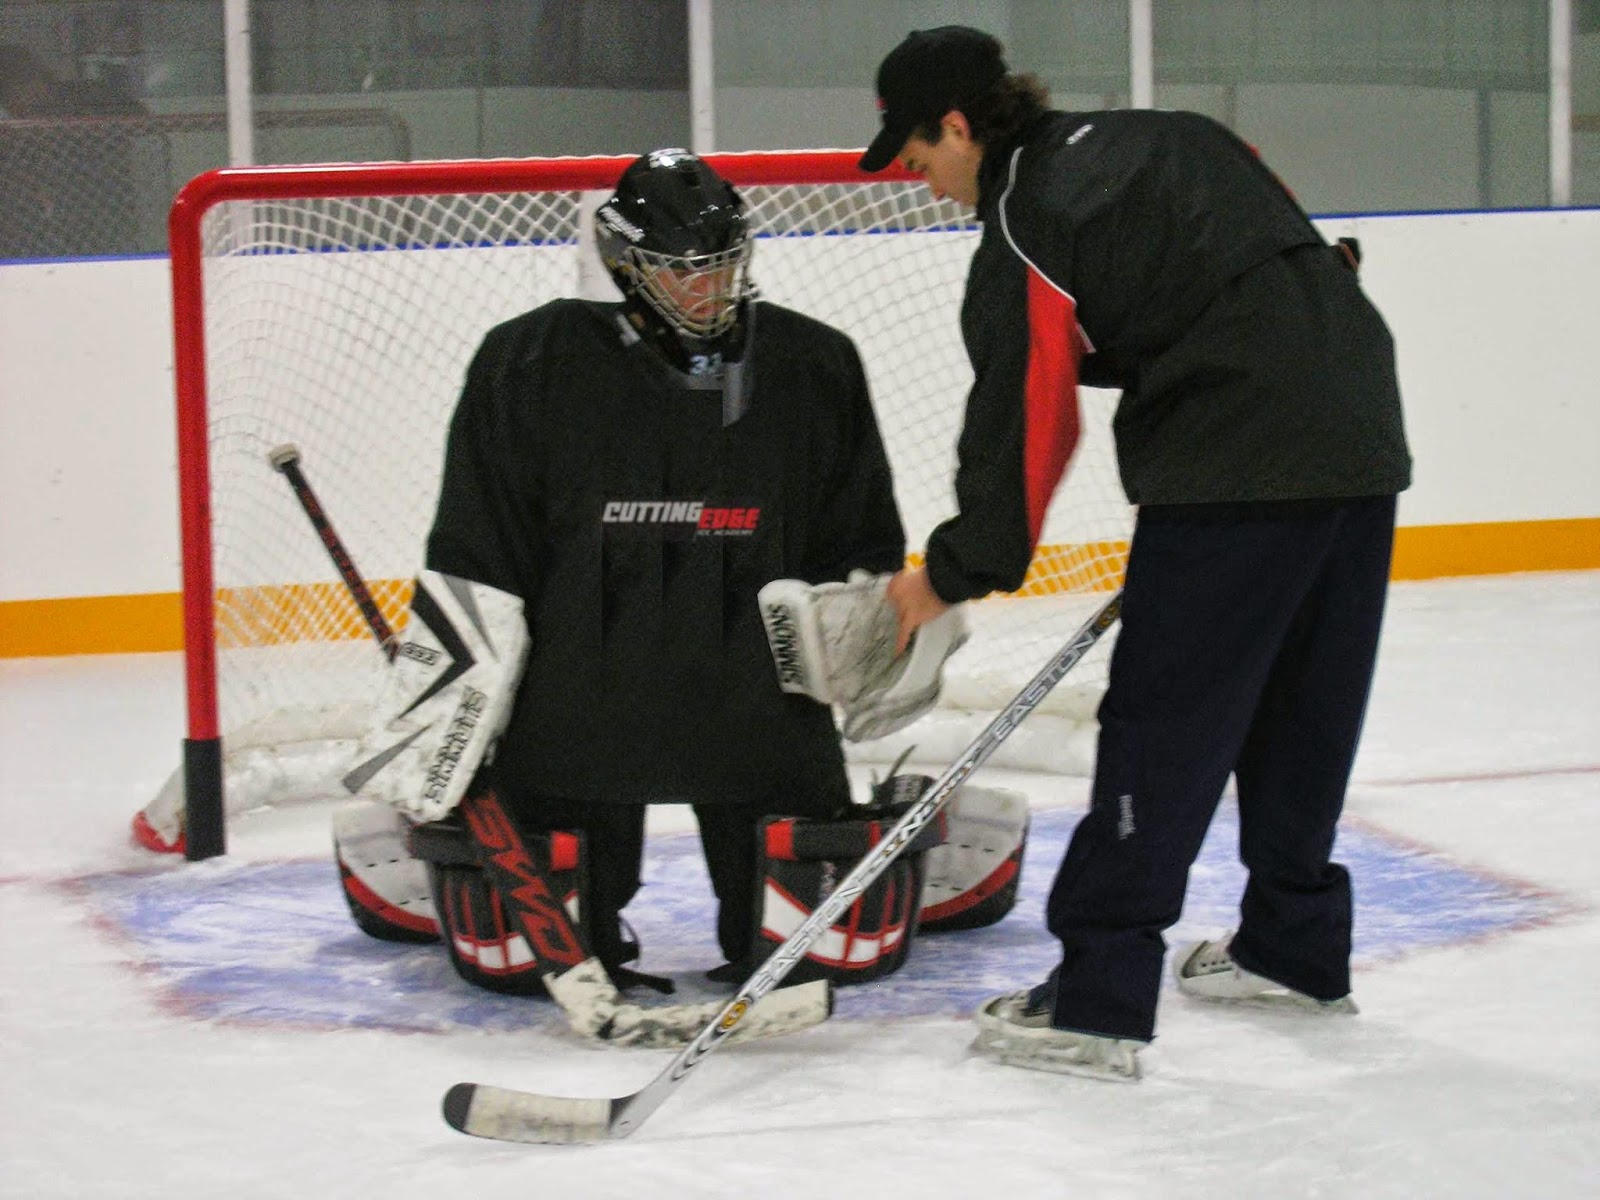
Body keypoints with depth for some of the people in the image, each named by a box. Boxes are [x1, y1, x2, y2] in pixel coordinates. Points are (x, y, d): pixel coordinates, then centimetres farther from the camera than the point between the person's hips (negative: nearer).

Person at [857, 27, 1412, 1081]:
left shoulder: (1024, 230, -7)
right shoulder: (1160, 136, 17)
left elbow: (1024, 426, -5)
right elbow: (1304, 256, 20)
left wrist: (954, 576, 6)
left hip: (1239, 469, -9)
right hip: (1362, 435, 9)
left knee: (1162, 723, -5)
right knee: (1301, 707, 20)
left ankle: (1098, 1004, -6)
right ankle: (1295, 949, 32)